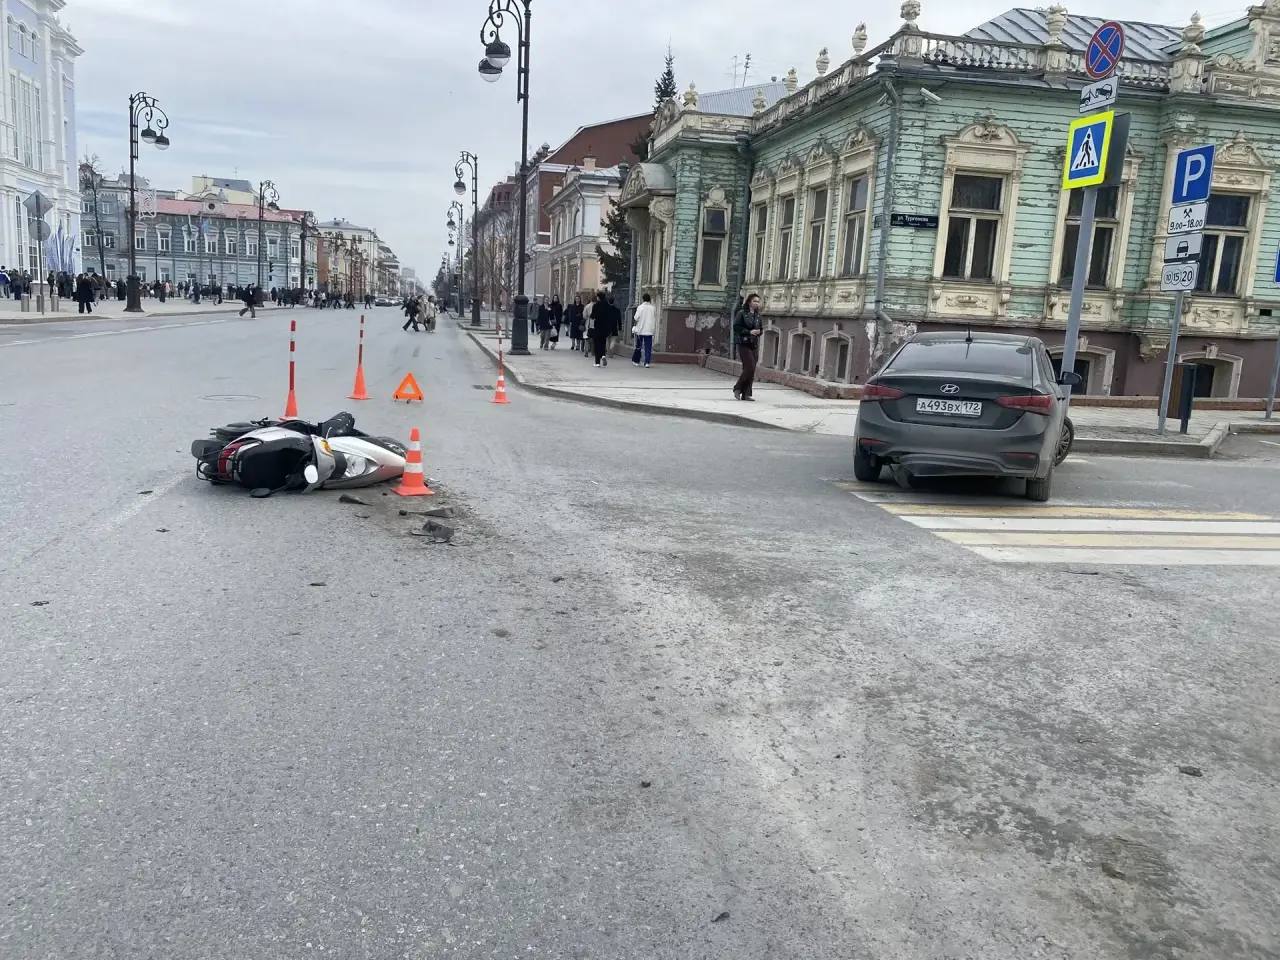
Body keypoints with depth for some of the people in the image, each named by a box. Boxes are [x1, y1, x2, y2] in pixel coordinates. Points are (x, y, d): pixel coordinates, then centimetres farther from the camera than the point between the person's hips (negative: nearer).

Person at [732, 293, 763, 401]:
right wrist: (749, 332, -17)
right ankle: (737, 388, 0)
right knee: (750, 368, -15)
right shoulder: (742, 313, -4)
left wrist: (758, 331, -2)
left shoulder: (757, 315, 14)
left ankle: (746, 394, 8)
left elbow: (760, 328, 22)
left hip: (754, 345, 6)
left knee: (751, 370, 4)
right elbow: (736, 327, -10)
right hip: (744, 344, -6)